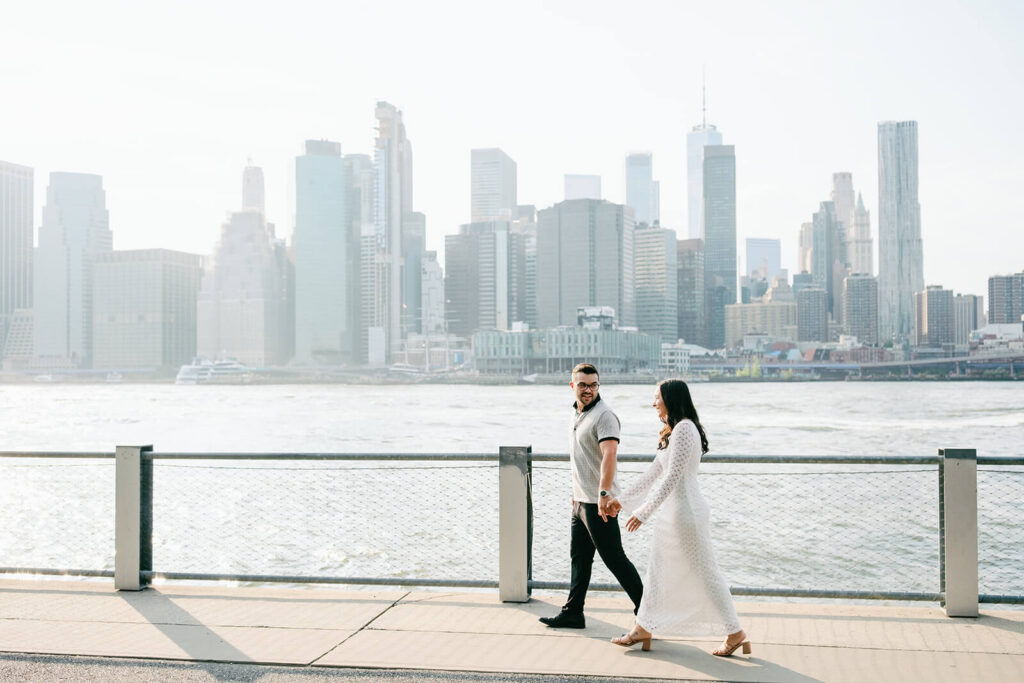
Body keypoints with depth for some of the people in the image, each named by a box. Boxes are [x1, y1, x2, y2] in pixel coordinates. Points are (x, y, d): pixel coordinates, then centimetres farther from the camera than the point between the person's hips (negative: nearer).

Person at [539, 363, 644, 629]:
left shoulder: (604, 416, -17)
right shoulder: (576, 414, 13)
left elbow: (609, 455, -30)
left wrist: (603, 494, -41)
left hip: (599, 504, -9)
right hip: (581, 500, 9)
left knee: (614, 558, -4)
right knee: (579, 557, 16)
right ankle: (573, 612, 26)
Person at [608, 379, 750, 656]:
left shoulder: (684, 430, -19)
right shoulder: (673, 431, 13)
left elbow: (671, 478, -23)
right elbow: (654, 473, 19)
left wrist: (643, 513, -22)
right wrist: (623, 500, 21)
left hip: (686, 512, -11)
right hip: (675, 511, 11)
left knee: (704, 573, -1)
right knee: (658, 571, 16)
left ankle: (736, 633, 10)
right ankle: (643, 629, 26)